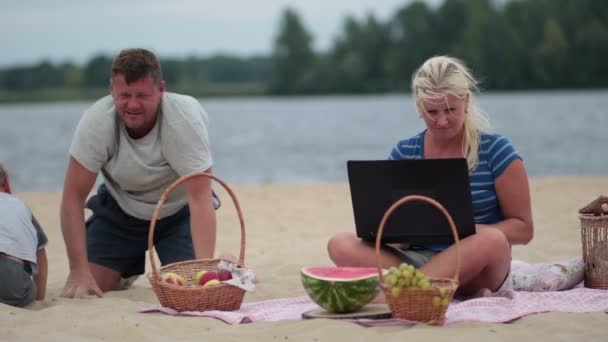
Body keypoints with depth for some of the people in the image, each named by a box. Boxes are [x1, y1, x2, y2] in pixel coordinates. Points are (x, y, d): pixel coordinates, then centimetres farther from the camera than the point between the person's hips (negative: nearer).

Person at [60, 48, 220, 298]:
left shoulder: (185, 118, -32)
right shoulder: (96, 121, -28)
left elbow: (200, 200, -35)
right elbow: (73, 197, -22)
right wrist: (79, 272, -27)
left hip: (177, 210, -2)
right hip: (119, 209, 2)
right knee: (88, 289, -8)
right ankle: (124, 274, 26)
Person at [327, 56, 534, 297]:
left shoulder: (495, 151, 1)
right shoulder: (403, 153, 9)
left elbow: (523, 229, 1)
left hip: (473, 265, -2)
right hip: (415, 259, 2)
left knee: (491, 241, -38)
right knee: (340, 245, -22)